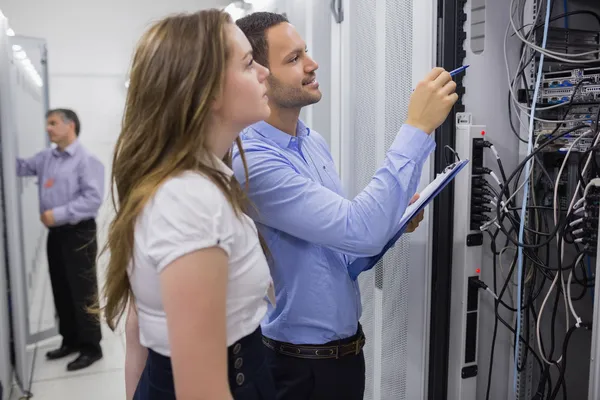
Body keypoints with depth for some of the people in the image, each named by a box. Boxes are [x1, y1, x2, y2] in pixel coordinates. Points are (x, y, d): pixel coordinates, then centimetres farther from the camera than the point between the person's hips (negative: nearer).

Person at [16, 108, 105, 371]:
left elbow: (93, 198, -20)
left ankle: (91, 347, 11)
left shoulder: (87, 160, -12)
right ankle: (70, 340, 30)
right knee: (61, 291, 15)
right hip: (56, 233, 8)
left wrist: (59, 214, -20)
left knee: (83, 293, 0)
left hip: (79, 234, -7)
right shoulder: (45, 158, 13)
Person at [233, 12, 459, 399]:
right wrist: (418, 127, -29)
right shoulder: (251, 161, -26)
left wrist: (390, 221, -5)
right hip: (300, 364, -8)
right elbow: (359, 231, -33)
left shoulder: (315, 142, 2)